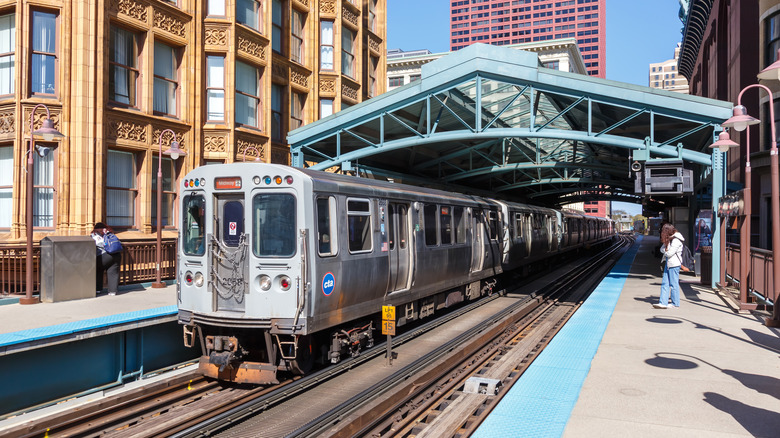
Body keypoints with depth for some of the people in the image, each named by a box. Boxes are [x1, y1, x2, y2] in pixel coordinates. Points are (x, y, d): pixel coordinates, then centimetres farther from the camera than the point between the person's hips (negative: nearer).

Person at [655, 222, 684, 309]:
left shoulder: (676, 240, -15)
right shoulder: (669, 238, 14)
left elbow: (669, 253, -18)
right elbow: (662, 250, 12)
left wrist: (665, 250, 0)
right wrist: (665, 244, -4)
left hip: (674, 264, -9)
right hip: (668, 263, 9)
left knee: (673, 284, -1)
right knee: (664, 283, 4)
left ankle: (675, 304, 9)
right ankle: (663, 302, 3)